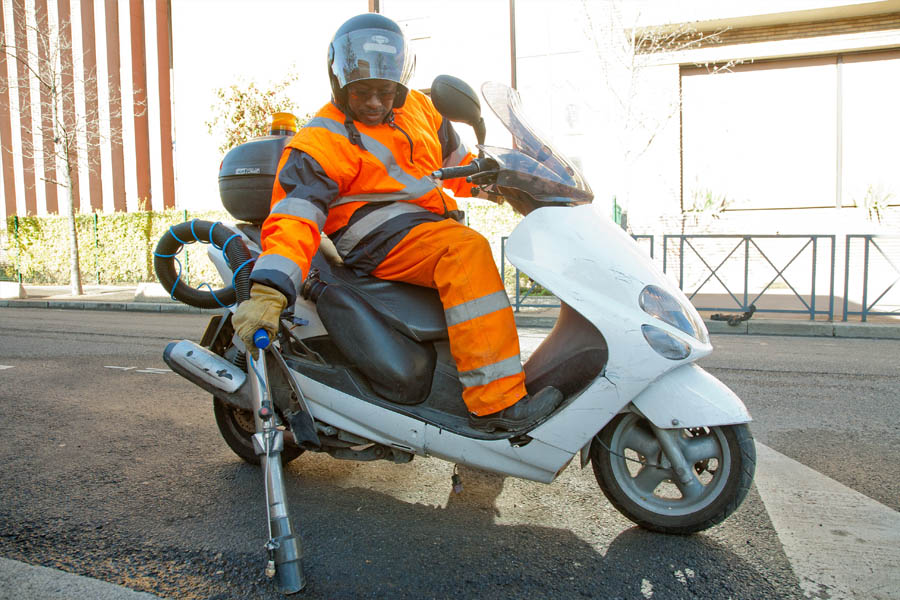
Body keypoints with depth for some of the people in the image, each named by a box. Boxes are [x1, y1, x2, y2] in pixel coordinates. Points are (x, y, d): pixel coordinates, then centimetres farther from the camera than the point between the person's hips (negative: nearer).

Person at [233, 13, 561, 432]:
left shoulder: (417, 107, 17)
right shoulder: (322, 142, -5)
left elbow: (453, 158, 31)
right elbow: (293, 216, -18)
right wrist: (268, 290, -32)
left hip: (435, 226, 10)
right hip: (379, 239, -9)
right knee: (468, 250, -31)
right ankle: (494, 399, -34)